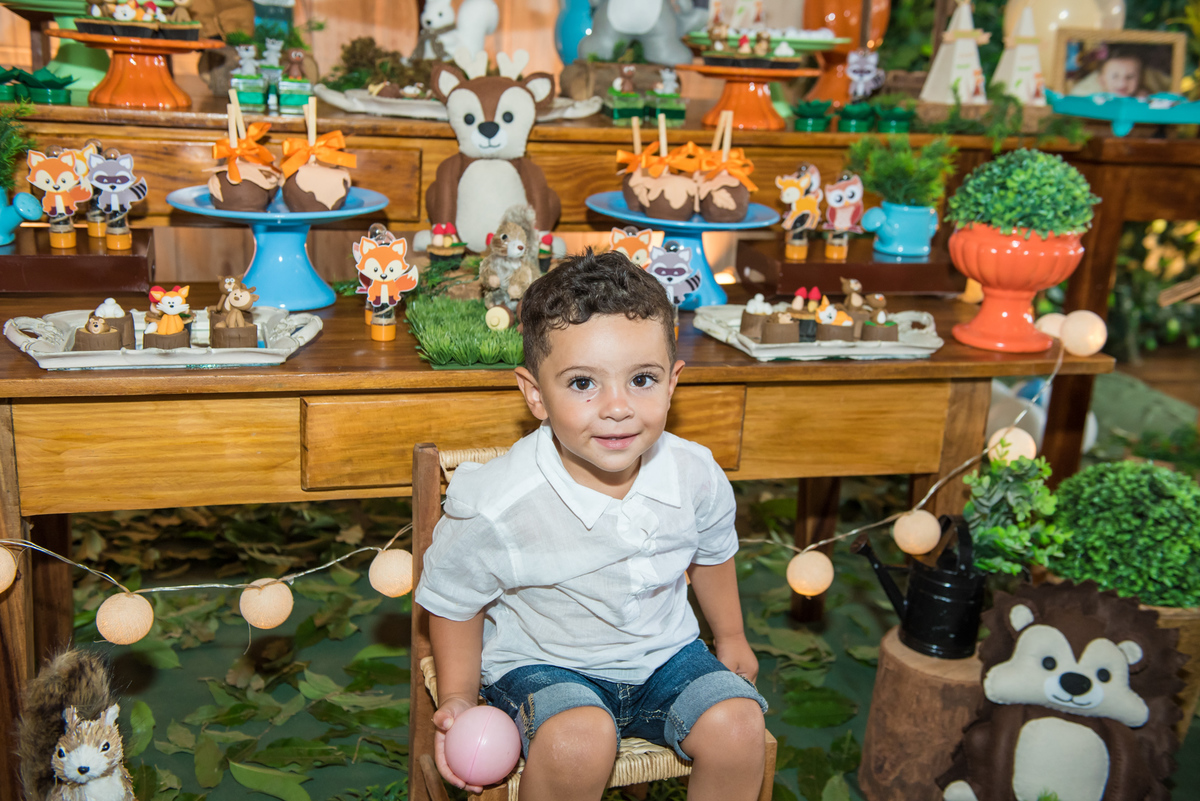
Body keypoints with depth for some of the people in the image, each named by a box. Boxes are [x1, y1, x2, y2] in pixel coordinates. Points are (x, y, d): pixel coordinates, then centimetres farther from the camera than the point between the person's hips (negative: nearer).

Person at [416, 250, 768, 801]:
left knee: (738, 728, -18)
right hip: (542, 663, -3)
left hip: (664, 653, 4)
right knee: (579, 740, -31)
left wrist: (729, 637, 22)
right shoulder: (494, 506, -28)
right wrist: (459, 700, -11)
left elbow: (712, 553, 10)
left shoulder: (697, 476, -15)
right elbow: (452, 601, -6)